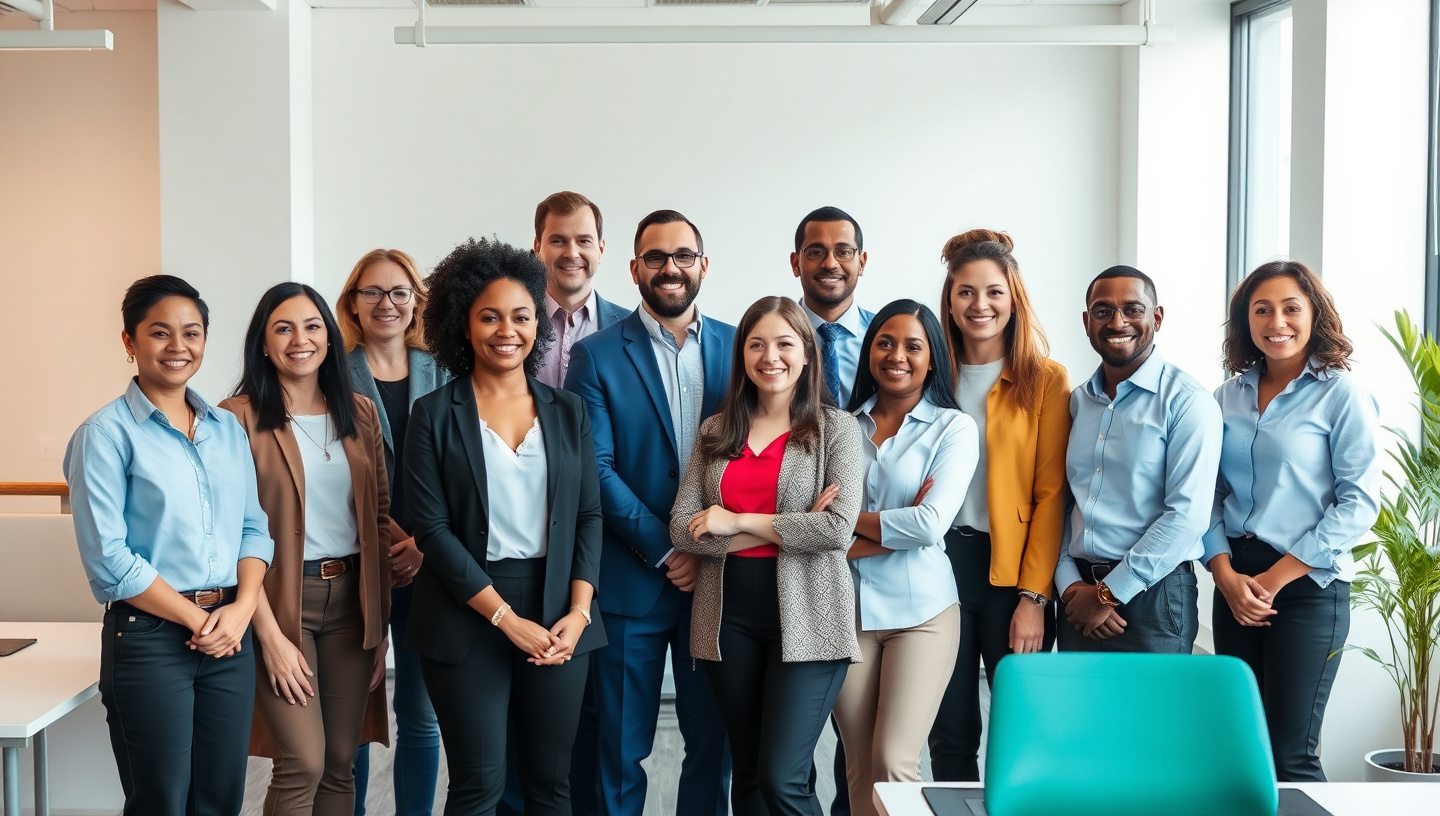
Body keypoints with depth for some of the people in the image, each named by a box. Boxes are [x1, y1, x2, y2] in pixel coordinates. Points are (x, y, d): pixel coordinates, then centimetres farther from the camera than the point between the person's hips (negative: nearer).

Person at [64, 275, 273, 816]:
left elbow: (253, 526, 10)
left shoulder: (228, 428, 10)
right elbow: (108, 558, -13)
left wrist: (242, 608, -7)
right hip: (150, 637, -5)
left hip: (231, 634, 5)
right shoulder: (106, 434, -7)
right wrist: (196, 619, -11)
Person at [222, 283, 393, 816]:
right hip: (281, 599, -5)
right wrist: (270, 634, -15)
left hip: (351, 598, 5)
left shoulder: (359, 414, 9)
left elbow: (380, 519, 11)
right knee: (303, 765, -9)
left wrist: (380, 624, 6)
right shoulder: (240, 417, -6)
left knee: (340, 764, 8)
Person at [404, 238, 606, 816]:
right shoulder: (435, 414, -1)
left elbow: (589, 517, 7)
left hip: (560, 620, 3)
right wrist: (506, 618, -13)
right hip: (468, 614, -3)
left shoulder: (569, 412, 9)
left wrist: (578, 611, -7)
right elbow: (432, 528, -7)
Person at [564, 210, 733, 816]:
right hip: (630, 580, -2)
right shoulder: (596, 356, -1)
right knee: (621, 746, 6)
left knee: (713, 740, 10)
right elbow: (596, 470, -7)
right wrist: (666, 550, -12)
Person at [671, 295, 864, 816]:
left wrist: (738, 522, -9)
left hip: (805, 616, -4)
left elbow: (839, 529, -13)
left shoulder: (835, 429, 0)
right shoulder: (715, 432, 10)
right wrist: (788, 528, -11)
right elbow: (682, 529, 0)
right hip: (729, 613, 4)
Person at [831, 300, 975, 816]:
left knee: (893, 762, -9)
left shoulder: (954, 428, -1)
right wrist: (897, 527, -13)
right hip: (848, 610, 3)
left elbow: (931, 524, -14)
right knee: (859, 767, 7)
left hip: (920, 611, -3)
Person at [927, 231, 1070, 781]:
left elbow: (1050, 495, -5)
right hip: (941, 562, 3)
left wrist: (1034, 597, -12)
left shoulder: (1046, 379, -1)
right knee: (950, 735, 7)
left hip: (1013, 570, -3)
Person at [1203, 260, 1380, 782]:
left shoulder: (1340, 395, -5)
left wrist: (1275, 577, -13)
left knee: (1289, 756, -5)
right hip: (1235, 581, 5)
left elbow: (1359, 502, -10)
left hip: (1307, 584, -5)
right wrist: (1226, 574, -7)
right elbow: (1211, 494, 9)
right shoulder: (1230, 396, 9)